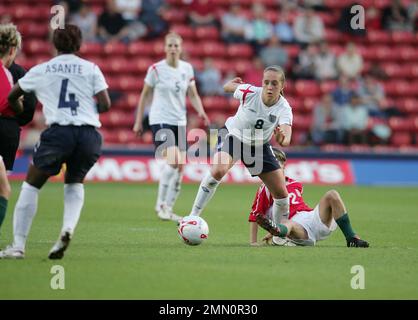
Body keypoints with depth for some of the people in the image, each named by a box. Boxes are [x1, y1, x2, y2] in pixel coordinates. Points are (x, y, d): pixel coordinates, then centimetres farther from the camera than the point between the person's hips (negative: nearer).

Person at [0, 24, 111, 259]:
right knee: (75, 182, 26)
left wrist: (21, 113, 43)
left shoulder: (41, 71, 13)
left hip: (58, 132, -1)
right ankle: (69, 228, 0)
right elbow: (105, 104, 3)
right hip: (89, 135, 2)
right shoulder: (91, 69, 10)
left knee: (31, 185, 13)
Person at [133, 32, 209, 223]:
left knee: (180, 167, 2)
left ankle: (168, 209, 13)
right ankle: (160, 204, -10)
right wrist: (138, 122, 2)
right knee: (173, 160, -22)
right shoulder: (156, 69, -6)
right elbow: (145, 95, 2)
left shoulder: (187, 68, 6)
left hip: (180, 122, 5)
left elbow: (193, 95, 11)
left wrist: (201, 111, -8)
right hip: (160, 120, -5)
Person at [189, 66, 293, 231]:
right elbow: (227, 86, -5)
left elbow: (287, 136, -44)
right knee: (218, 170, -33)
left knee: (282, 194, 0)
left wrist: (283, 139, -66)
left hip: (259, 145, 2)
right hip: (233, 135, -2)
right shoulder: (250, 92, -27)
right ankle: (193, 217, -24)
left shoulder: (284, 108, -27)